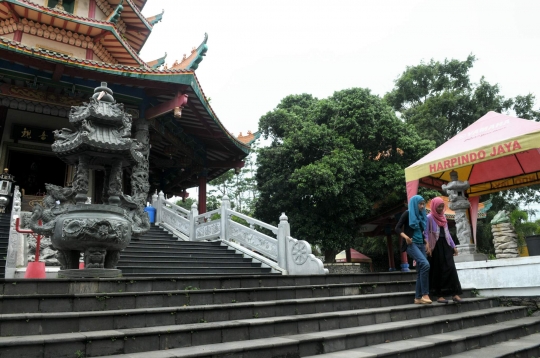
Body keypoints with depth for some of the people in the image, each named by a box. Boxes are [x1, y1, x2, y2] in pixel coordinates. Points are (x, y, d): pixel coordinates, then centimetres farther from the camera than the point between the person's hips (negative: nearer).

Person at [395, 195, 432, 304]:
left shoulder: (421, 216, 17)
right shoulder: (407, 214, -3)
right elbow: (397, 228, -7)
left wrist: (427, 244, 11)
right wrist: (406, 237, -23)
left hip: (421, 244, 8)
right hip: (411, 244, -7)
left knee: (420, 271, 3)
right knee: (425, 264, -25)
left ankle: (418, 297, 8)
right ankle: (425, 294, -20)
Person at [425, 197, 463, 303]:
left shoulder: (443, 217, 15)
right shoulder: (429, 217, -5)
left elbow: (447, 233, 20)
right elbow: (426, 233, -8)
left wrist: (453, 246, 15)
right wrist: (428, 247, -17)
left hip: (445, 245, 6)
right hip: (436, 246, -6)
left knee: (451, 268, -3)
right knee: (438, 270, -2)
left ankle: (454, 294, -3)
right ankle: (439, 295, 4)